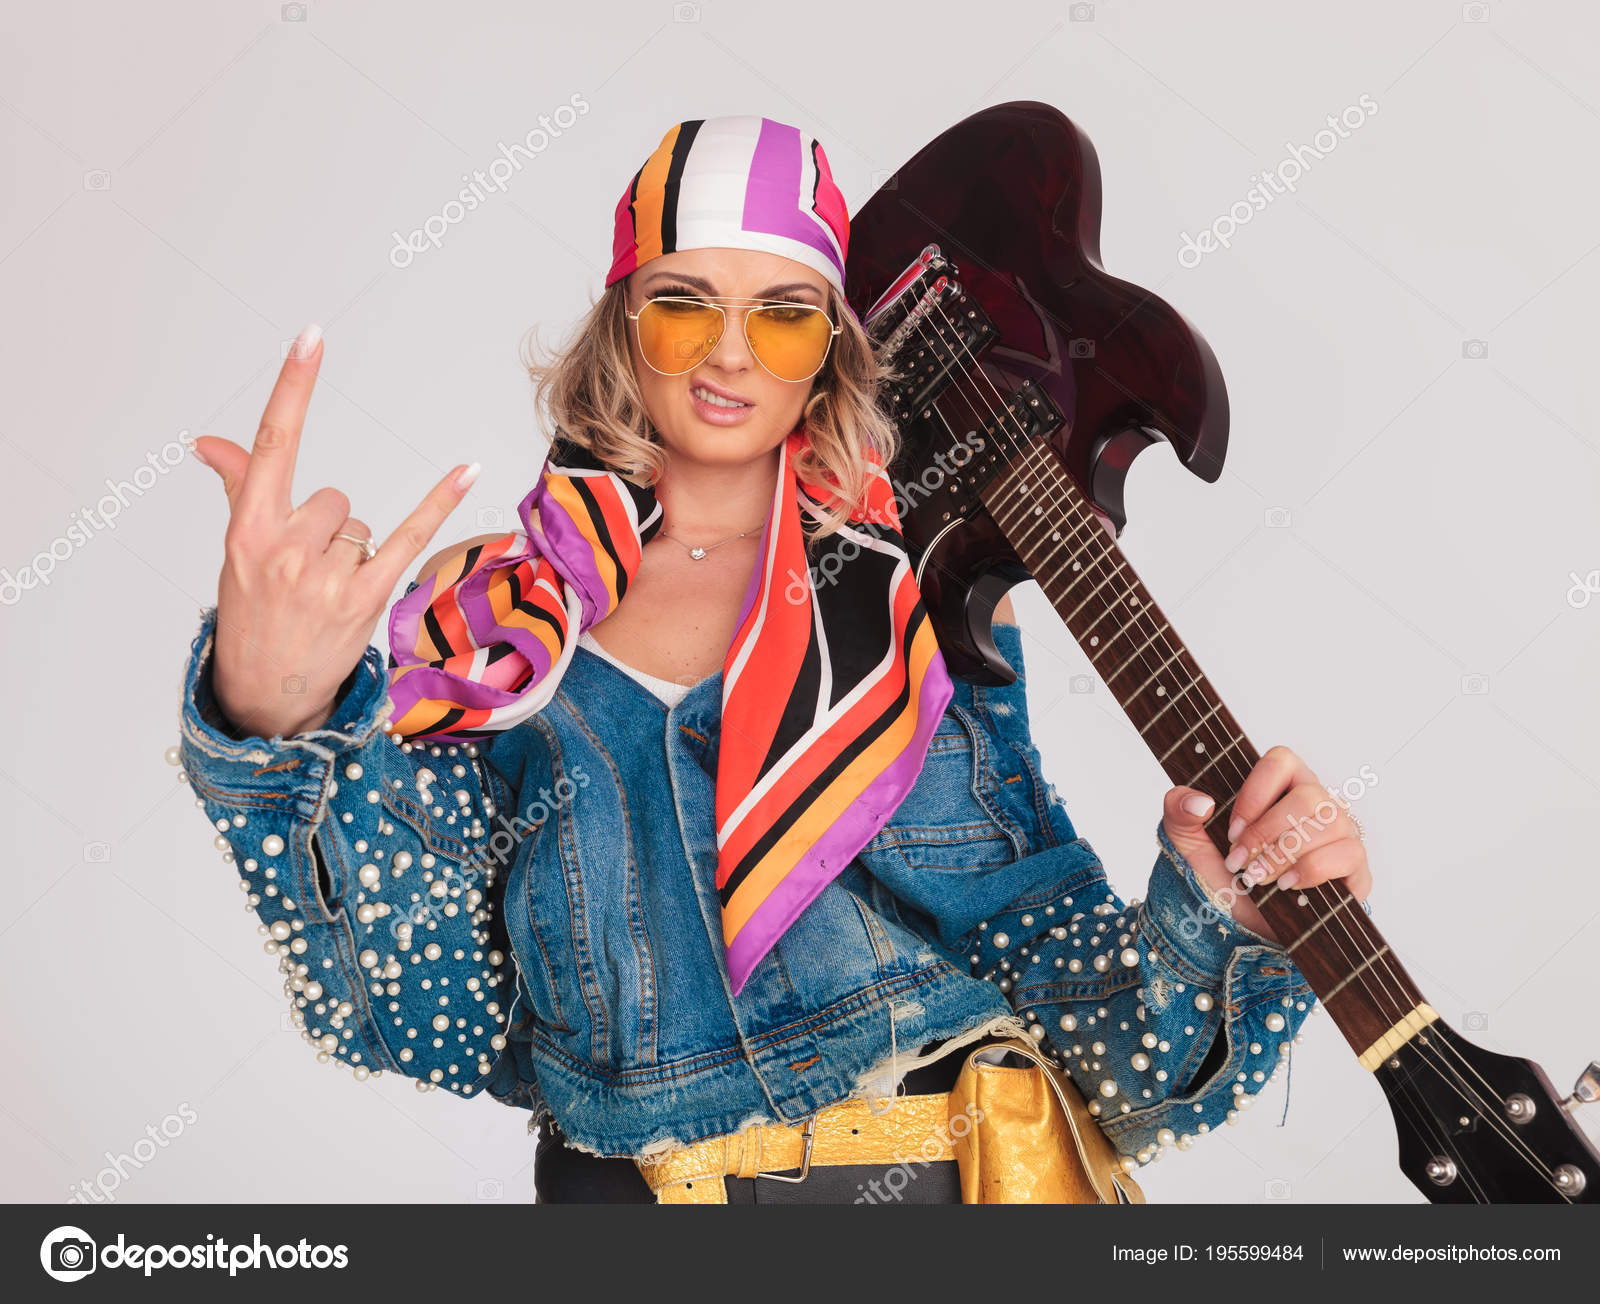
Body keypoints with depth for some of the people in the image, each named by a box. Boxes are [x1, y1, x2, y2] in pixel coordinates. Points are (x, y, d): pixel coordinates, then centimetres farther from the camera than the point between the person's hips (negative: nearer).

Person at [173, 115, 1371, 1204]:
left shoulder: (924, 595, 4)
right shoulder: (488, 618, 4)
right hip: (615, 1178, 1)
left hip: (942, 1170, -1)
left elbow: (1051, 959, 4)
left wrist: (1214, 926, -14)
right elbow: (431, 1019, -5)